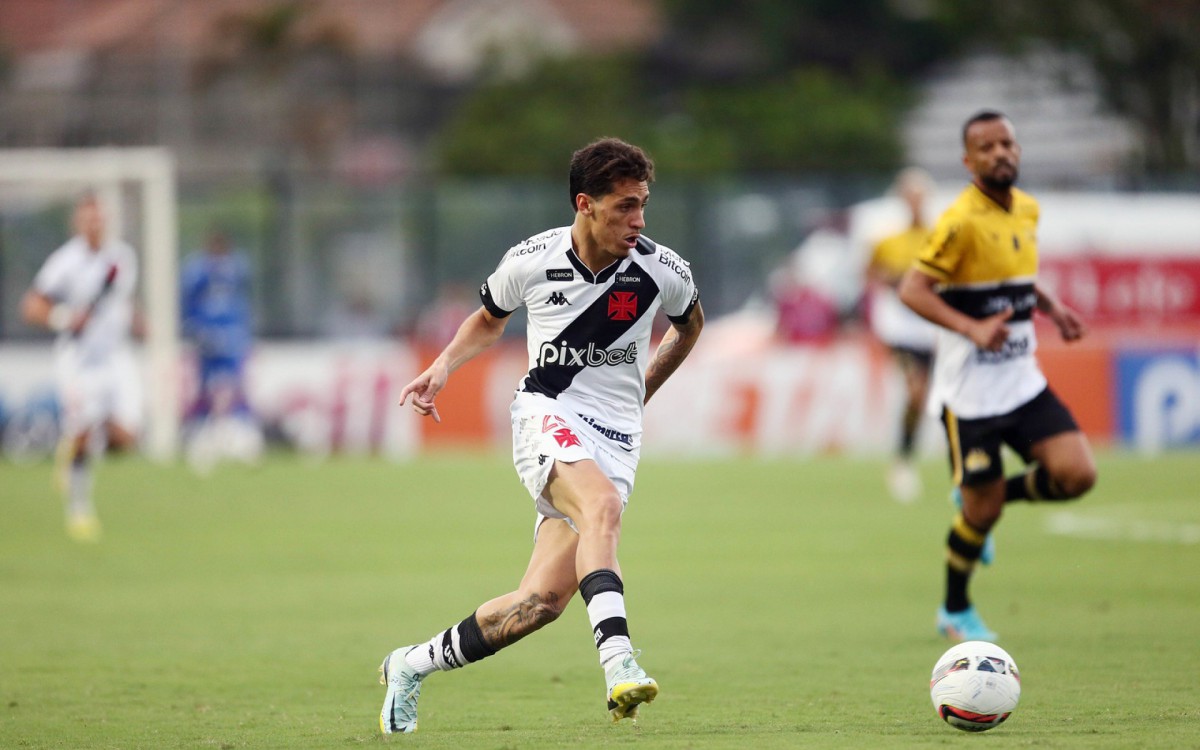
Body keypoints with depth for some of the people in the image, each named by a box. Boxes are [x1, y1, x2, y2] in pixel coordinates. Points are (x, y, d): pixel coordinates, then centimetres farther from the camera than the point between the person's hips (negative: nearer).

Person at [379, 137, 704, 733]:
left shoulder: (663, 271, -5)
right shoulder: (531, 261, -5)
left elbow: (690, 323, 20)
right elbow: (489, 319, 17)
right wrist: (444, 366, 1)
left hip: (615, 438, 2)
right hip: (546, 416, -2)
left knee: (542, 601, -8)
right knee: (602, 505, -36)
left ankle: (413, 665, 12)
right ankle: (618, 661, -48)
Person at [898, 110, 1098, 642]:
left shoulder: (1028, 210, 7)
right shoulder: (962, 222, -16)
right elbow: (912, 289, -19)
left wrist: (1051, 308, 8)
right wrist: (973, 328, -29)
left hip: (1023, 380, 6)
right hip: (970, 391, -6)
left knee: (1077, 474, -8)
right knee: (983, 510, -2)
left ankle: (981, 500, 19)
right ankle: (955, 612, 23)